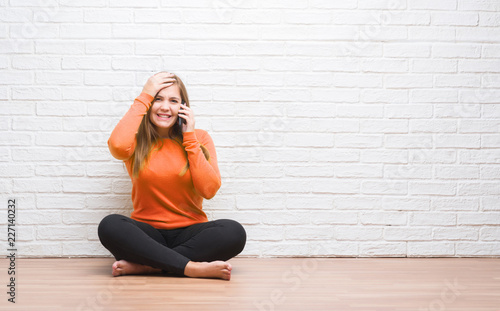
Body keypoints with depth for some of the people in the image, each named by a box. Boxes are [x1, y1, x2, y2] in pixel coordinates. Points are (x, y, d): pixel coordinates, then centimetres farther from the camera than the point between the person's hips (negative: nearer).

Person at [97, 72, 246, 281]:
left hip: (189, 233, 1)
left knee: (234, 232, -29)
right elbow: (118, 147, -22)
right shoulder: (137, 141, 5)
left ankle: (143, 265, -24)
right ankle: (194, 268, -30)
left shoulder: (200, 138, 7)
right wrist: (144, 96, -11)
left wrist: (189, 137, -7)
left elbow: (209, 189, -8)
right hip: (147, 234, -1)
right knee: (110, 226, -32)